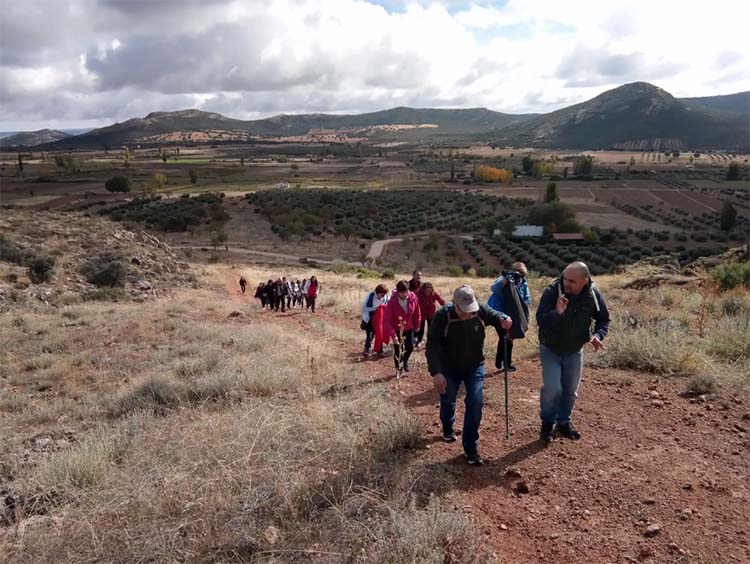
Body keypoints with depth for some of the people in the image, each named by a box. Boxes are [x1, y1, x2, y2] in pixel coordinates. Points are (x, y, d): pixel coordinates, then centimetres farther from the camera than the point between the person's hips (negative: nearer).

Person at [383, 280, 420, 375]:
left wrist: (416, 325, 9)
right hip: (396, 329, -3)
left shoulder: (413, 298, -19)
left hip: (409, 328, 3)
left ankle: (405, 360, 37)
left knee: (410, 347, 3)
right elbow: (386, 320, -29)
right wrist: (393, 335, -37)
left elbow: (416, 313, -1)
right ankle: (399, 368, 29)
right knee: (398, 350, 3)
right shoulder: (392, 301, -29)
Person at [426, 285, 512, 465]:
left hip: (475, 367, 1)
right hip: (449, 368, -1)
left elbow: (496, 315, 1)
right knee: (448, 402, 10)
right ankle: (448, 430, 45)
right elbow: (432, 346, -23)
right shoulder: (443, 316, -26)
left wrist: (504, 320, -25)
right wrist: (436, 373, -29)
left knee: (475, 404, -8)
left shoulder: (481, 310, -18)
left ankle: (471, 449, 4)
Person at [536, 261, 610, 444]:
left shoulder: (593, 295, -17)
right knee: (552, 387, -12)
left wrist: (597, 335, -19)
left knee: (571, 389, 14)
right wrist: (556, 313, -48)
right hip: (550, 349, -3)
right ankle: (547, 423, 12)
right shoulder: (551, 292, -27)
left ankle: (564, 422, 35)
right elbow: (540, 320, -30)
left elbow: (604, 319, -1)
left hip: (574, 351, 3)